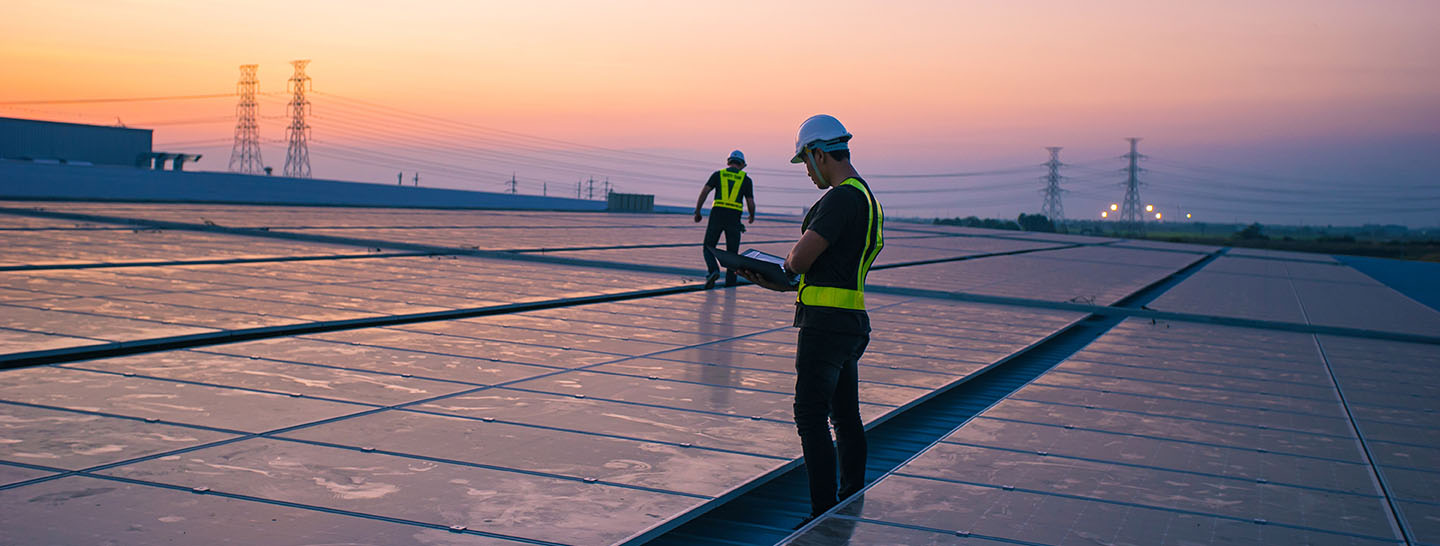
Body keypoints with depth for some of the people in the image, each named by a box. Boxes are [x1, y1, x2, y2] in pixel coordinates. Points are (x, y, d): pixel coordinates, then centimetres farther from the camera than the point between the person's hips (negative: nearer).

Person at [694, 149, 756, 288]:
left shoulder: (718, 174, 12)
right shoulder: (746, 179, 11)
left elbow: (704, 192, 1)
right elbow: (751, 203, 8)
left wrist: (697, 212, 7)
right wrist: (752, 216, 28)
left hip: (717, 215, 0)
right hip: (734, 218, 0)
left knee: (708, 248, 9)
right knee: (732, 254, 10)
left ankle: (713, 270, -17)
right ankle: (730, 283, 5)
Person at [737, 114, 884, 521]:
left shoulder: (841, 197, -16)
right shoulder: (865, 196, 17)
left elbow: (800, 259, -21)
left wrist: (790, 263, 3)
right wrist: (779, 284, 17)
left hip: (826, 321, -10)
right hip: (851, 321, 10)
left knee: (811, 416, -6)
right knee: (845, 416, 16)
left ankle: (825, 514, -5)